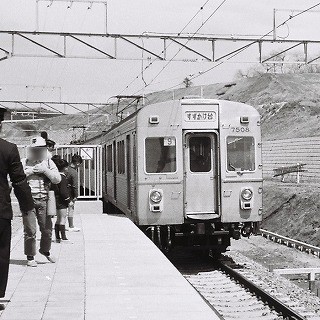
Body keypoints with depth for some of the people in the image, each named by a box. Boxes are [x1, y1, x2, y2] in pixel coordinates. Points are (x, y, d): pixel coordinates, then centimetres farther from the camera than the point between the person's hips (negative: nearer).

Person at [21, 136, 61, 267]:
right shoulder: (24, 163, 7)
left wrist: (45, 170, -8)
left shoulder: (48, 163, 12)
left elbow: (57, 179, 3)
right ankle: (30, 257, 10)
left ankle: (45, 250, 31)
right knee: (30, 230, -3)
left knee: (47, 229, 6)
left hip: (43, 200, 2)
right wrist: (29, 171, -10)